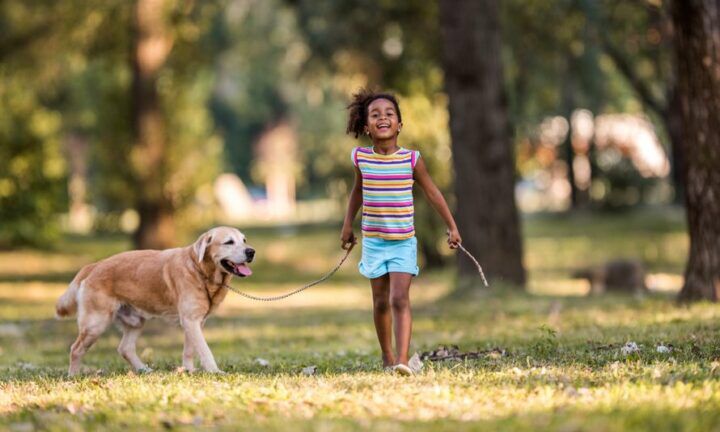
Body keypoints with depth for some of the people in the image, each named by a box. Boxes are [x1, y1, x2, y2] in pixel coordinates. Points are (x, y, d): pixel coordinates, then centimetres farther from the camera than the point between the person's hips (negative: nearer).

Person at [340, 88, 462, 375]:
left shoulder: (411, 159, -9)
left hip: (403, 243, -2)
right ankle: (387, 356, 28)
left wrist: (451, 226, 4)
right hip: (373, 241, 2)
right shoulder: (360, 158, -3)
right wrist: (348, 224, 18)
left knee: (400, 299, -15)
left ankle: (402, 359, -21)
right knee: (381, 302, 11)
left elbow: (432, 193, 2)